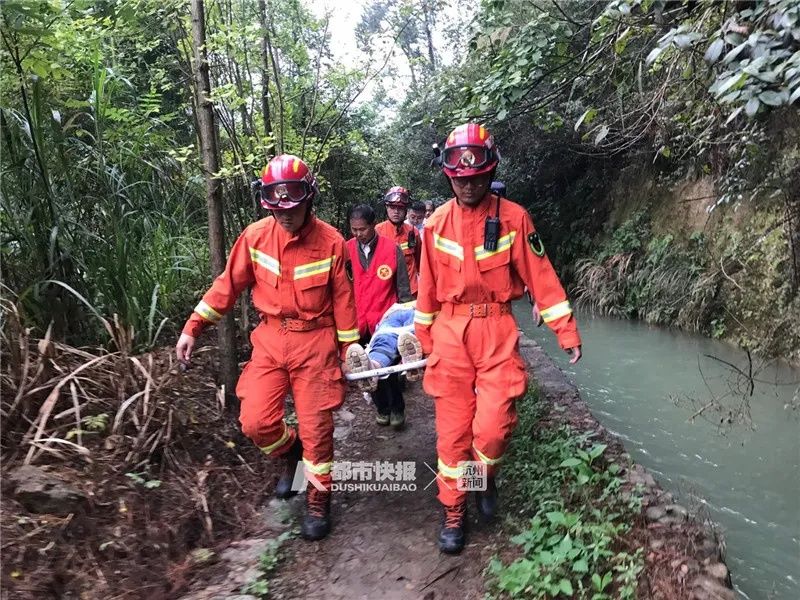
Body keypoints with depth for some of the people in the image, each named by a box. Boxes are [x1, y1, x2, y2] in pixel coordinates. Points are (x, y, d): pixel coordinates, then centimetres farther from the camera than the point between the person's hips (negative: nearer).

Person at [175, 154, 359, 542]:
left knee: (316, 428, 4)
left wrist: (349, 348, 2)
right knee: (256, 422, -4)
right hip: (271, 339, 2)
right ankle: (290, 453, 31)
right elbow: (228, 285, 2)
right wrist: (192, 328, 1)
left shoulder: (329, 241, -9)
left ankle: (318, 499, 27)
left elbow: (342, 300, -2)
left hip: (315, 342, -2)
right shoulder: (255, 236, -6)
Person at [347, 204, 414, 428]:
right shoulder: (347, 249, 0)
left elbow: (403, 287, 1)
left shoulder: (392, 248, -5)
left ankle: (397, 408, 22)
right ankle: (382, 406, 30)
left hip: (385, 319, -2)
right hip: (358, 321, 3)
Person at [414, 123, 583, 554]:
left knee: (493, 426, -9)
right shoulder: (436, 224, 4)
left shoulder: (513, 218, -2)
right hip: (450, 333, 2)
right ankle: (453, 513, 24)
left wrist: (566, 330, -3)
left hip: (497, 331, -1)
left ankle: (485, 478, 26)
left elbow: (540, 276, -1)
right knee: (452, 429, 6)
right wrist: (424, 337, 17)